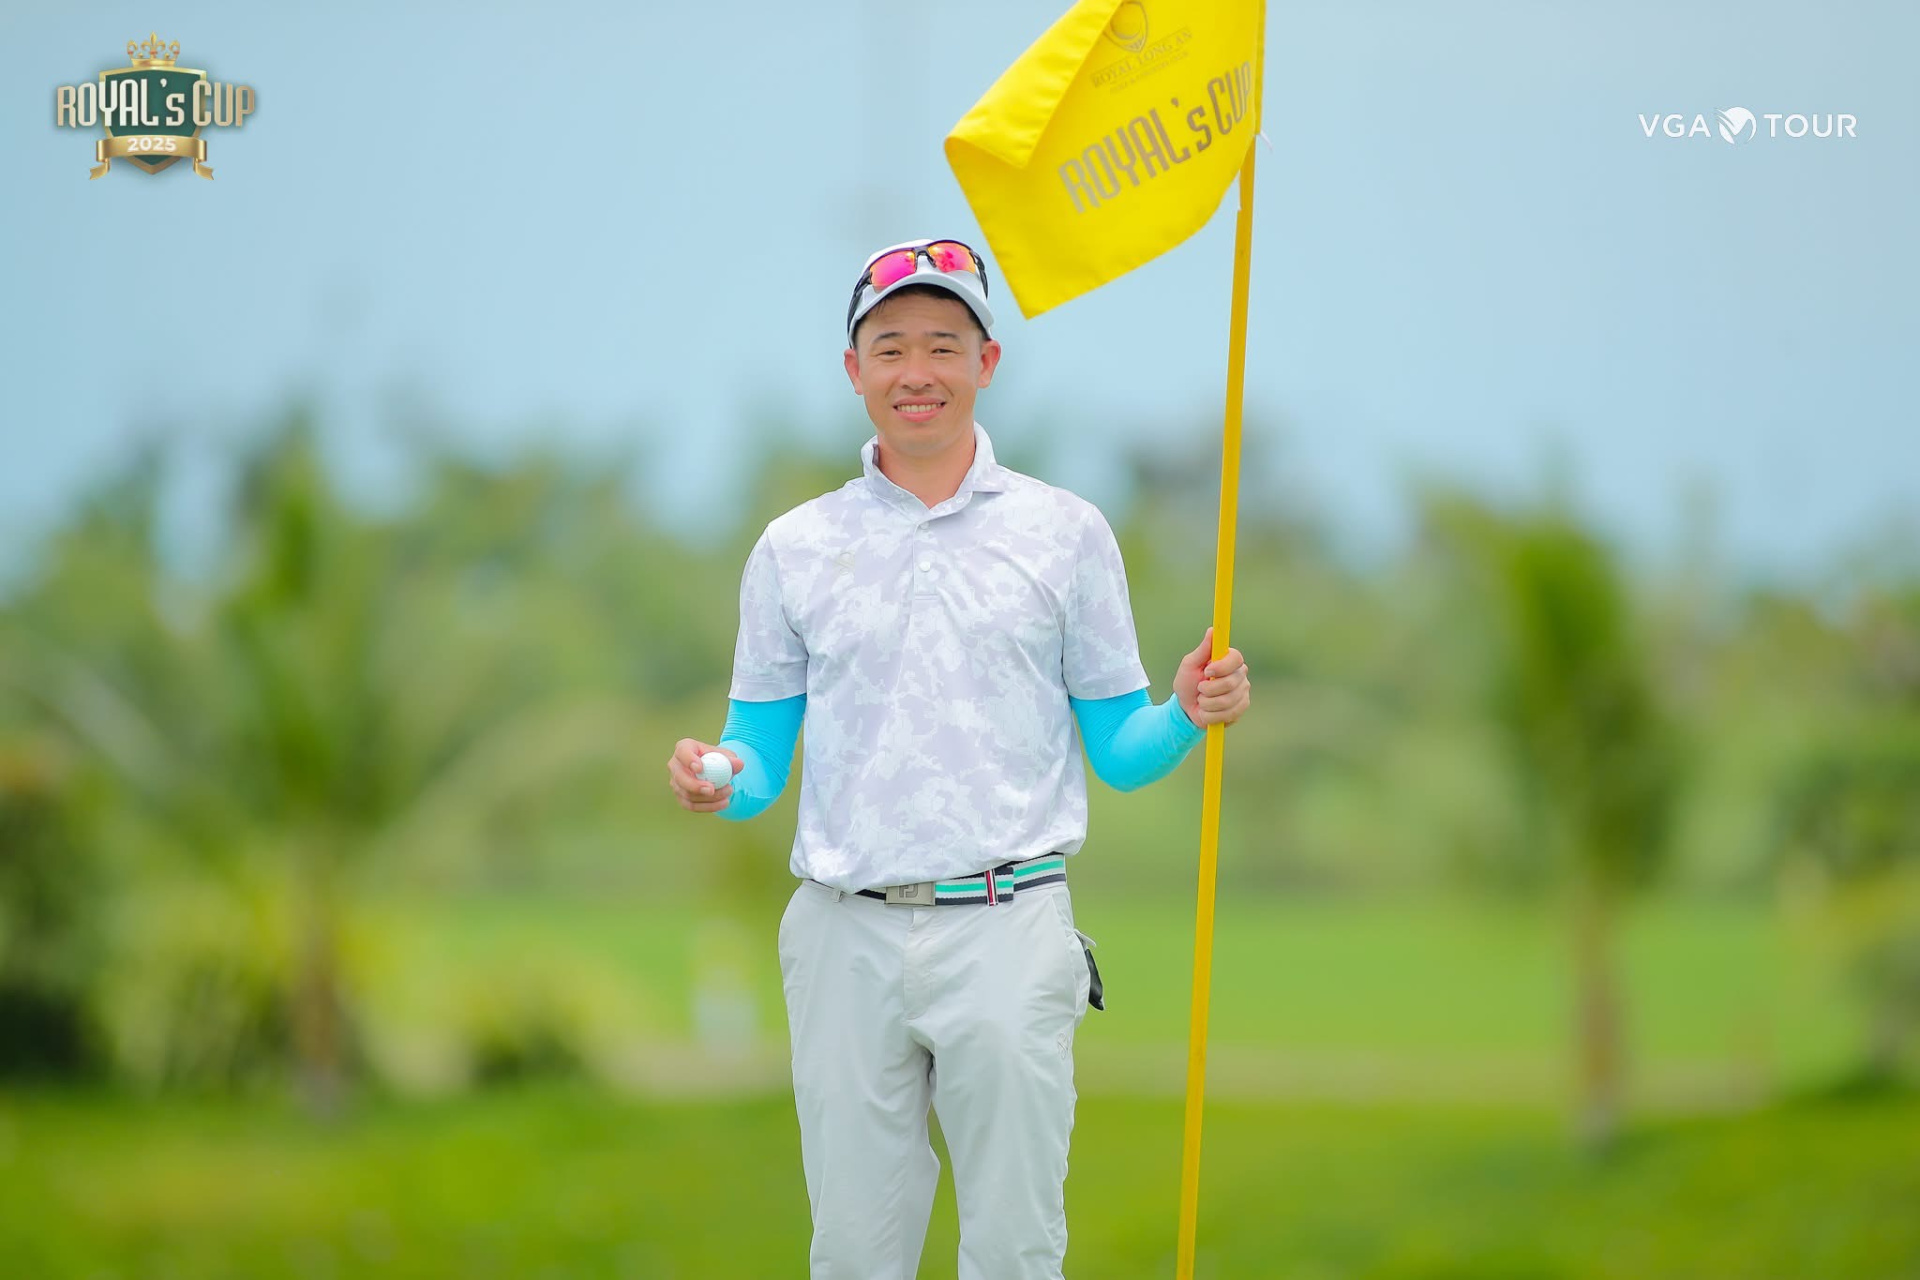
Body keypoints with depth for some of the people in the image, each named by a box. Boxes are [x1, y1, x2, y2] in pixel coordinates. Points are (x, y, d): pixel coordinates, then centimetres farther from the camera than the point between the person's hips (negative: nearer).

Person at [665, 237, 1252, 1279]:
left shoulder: (1066, 533, 7)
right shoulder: (795, 548, 11)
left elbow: (1116, 754, 9)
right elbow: (761, 758, 13)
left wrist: (1188, 716, -12)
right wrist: (715, 780, -9)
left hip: (1006, 931, -1)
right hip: (845, 940, 1)